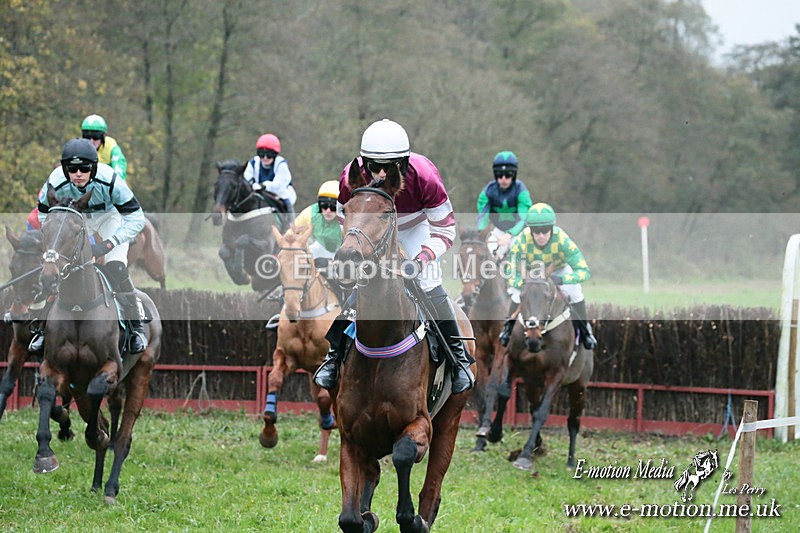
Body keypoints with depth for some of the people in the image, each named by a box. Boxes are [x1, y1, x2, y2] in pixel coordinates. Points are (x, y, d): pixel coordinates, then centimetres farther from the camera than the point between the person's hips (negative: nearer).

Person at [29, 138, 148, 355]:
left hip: (108, 215, -2)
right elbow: (44, 215, -11)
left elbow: (136, 218, -32)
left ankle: (136, 326, -4)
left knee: (116, 269, -20)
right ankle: (43, 327, 8)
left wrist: (108, 244, -39)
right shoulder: (56, 182, -33)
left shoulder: (109, 180, -39)